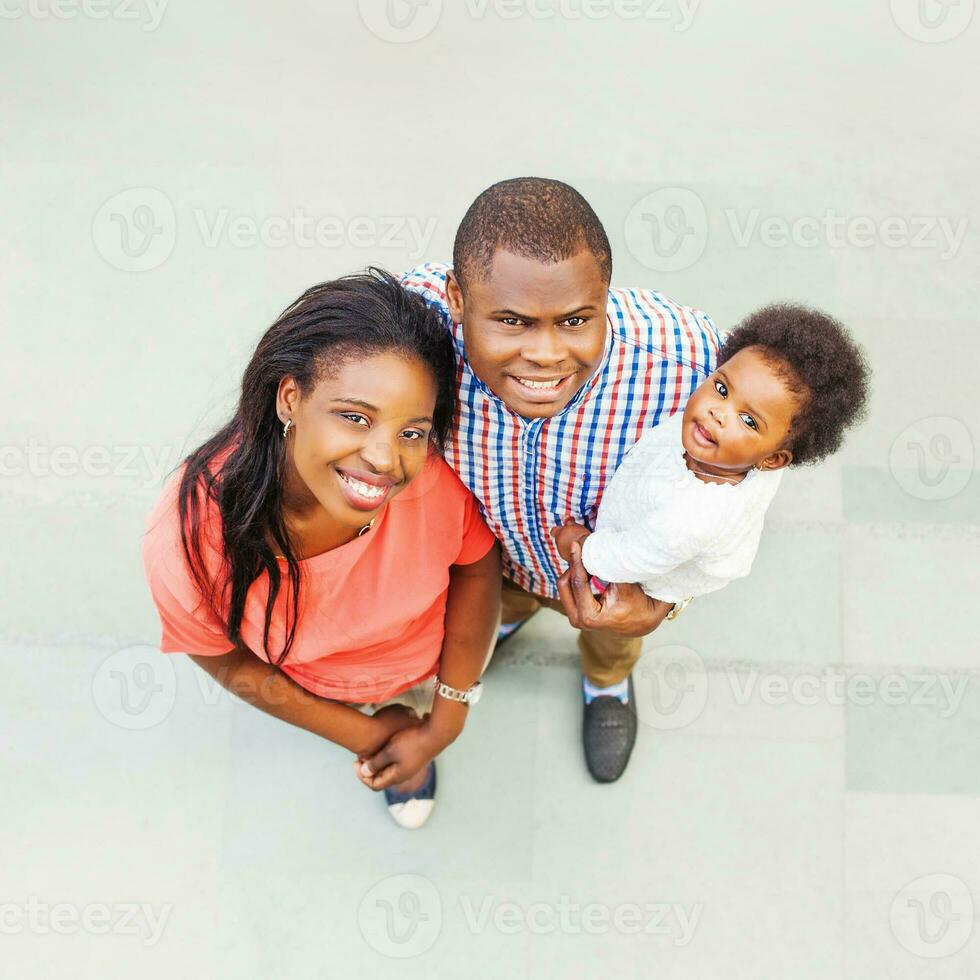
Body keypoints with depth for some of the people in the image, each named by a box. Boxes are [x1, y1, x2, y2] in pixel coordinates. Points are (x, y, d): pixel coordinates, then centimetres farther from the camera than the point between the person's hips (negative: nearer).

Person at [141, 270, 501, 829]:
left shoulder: (441, 473, -42)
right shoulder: (187, 545, -43)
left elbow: (477, 568, -18)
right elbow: (232, 666, -20)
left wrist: (446, 721, -13)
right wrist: (364, 733, -11)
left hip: (427, 659, 0)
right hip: (316, 682, 0)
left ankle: (412, 750, 67)